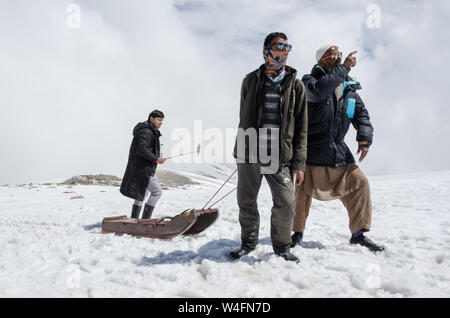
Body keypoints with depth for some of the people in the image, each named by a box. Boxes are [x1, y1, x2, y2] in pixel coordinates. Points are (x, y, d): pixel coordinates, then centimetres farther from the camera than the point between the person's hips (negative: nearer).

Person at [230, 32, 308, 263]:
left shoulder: (296, 85, 8)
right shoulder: (251, 81, 10)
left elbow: (301, 128, 5)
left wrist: (299, 163, -2)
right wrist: (241, 148, 12)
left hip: (280, 157, -1)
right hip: (249, 154, 1)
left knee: (286, 203, -4)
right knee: (246, 201, 7)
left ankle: (282, 247, 19)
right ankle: (248, 243, 28)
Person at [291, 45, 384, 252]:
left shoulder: (349, 88, 12)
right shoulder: (309, 80, -4)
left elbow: (361, 114, 8)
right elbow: (319, 90, -29)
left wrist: (365, 139, -9)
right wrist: (345, 67, -21)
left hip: (338, 149, 5)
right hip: (311, 148, -5)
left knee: (359, 183, 2)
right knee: (303, 188, -1)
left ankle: (359, 233, 16)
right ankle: (297, 232, 19)